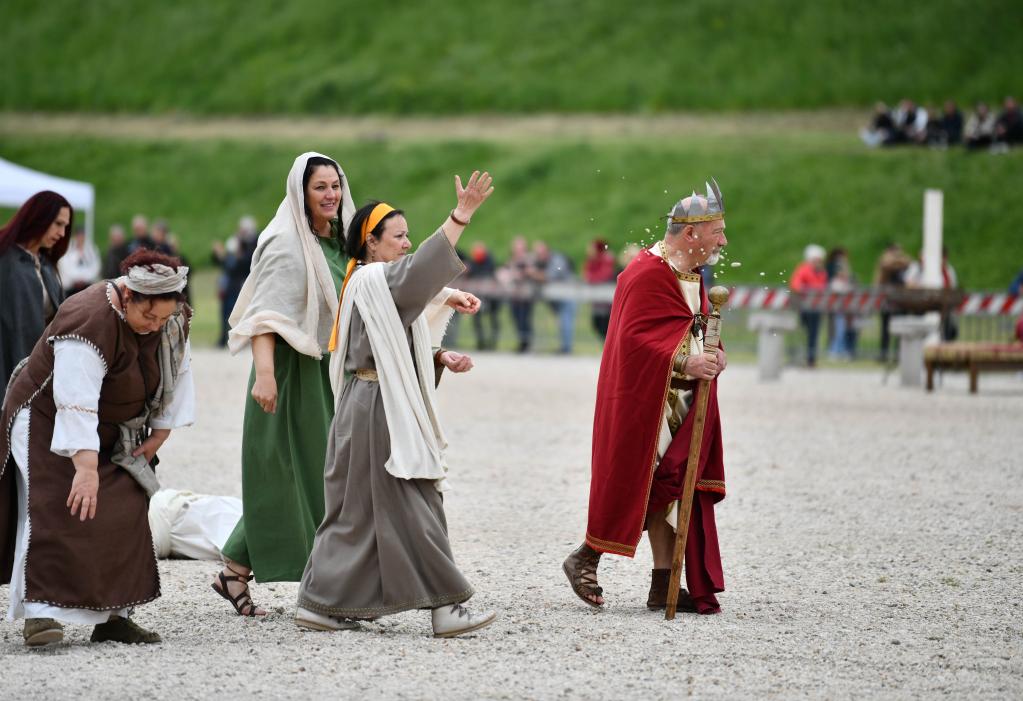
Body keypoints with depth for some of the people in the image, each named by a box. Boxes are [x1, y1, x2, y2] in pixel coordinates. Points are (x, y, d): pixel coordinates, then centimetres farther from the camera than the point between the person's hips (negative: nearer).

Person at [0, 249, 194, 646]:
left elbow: (177, 375, 3)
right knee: (58, 512, -19)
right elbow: (76, 404, -38)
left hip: (111, 435, 8)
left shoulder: (172, 320, -10)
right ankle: (39, 612, -24)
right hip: (48, 423, -7)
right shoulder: (91, 323, -34)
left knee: (125, 515, 1)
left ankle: (111, 615, 5)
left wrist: (159, 434, 0)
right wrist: (86, 470, -41)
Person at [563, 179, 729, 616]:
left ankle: (664, 587, 8)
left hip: (679, 403, 9)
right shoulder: (648, 274, -17)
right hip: (644, 399, -9)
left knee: (669, 489, 7)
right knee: (641, 483, -7)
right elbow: (634, 339, -23)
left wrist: (709, 355, -1)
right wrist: (684, 362, -30)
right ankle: (585, 558, 8)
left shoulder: (690, 274, 13)